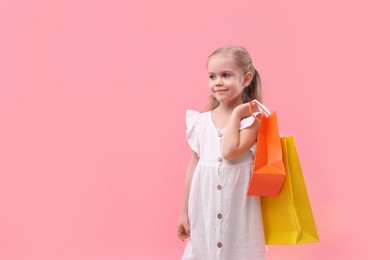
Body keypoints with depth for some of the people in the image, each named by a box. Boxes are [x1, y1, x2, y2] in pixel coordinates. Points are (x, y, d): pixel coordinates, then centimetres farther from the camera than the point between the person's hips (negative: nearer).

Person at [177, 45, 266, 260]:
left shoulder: (252, 119, -8)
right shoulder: (200, 121, 3)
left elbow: (230, 152, -23)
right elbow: (193, 167, 9)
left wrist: (236, 114, -13)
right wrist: (184, 211, 12)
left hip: (239, 209, -3)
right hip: (204, 208, 3)